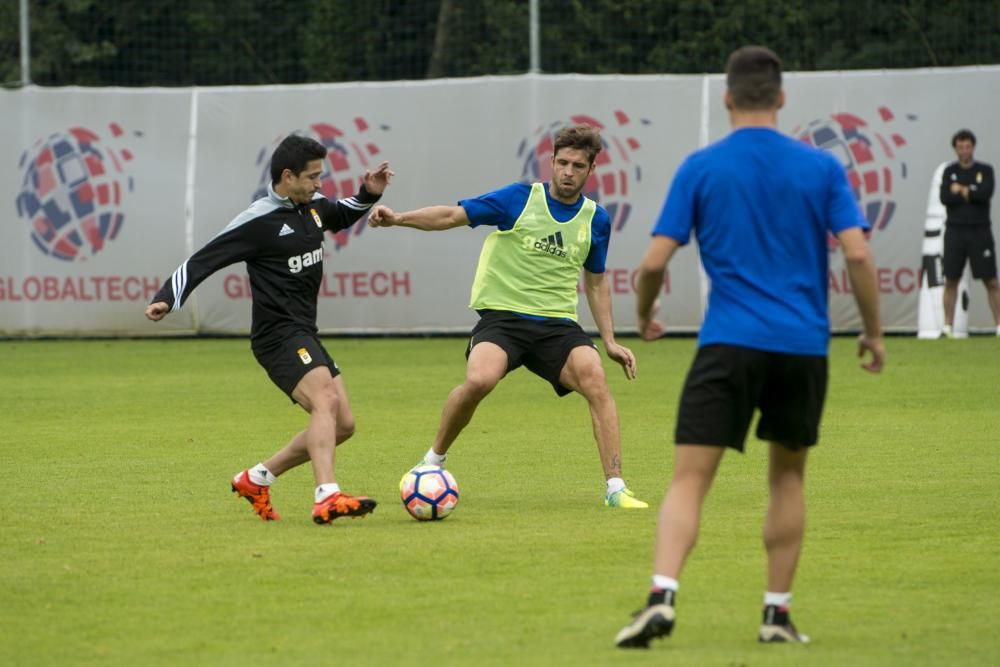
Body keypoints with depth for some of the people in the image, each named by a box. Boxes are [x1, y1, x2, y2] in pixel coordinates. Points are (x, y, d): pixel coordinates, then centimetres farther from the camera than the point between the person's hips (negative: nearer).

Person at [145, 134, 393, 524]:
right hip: (278, 335, -9)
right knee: (326, 401, -29)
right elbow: (200, 262, -12)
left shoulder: (313, 206, 10)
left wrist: (368, 195, 15)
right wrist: (167, 300, -22)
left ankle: (257, 479, 19)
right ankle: (327, 498, -43)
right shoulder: (258, 222, -14)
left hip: (304, 335, 9)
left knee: (343, 424, 7)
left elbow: (340, 218, 34)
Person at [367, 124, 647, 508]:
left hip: (558, 323, 3)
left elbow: (596, 282, 22)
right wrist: (398, 219, -18)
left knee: (595, 380, -23)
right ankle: (433, 462, -4)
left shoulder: (596, 220, 10)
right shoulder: (520, 199, -1)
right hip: (502, 315, -3)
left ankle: (615, 488, -16)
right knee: (479, 380, -30)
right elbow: (453, 216, -4)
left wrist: (610, 341, 17)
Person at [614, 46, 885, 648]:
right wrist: (873, 331, 10)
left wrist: (645, 317, 19)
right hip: (804, 347, 2)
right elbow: (858, 254, -3)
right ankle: (778, 612, 16)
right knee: (788, 476, 19)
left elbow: (655, 261, -1)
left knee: (690, 479, -5)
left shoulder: (701, 168, 1)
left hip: (729, 345, -2)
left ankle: (662, 597, -25)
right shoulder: (822, 168, 4)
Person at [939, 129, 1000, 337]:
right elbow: (945, 198, -6)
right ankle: (947, 326, 3)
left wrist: (962, 190, -7)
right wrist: (971, 194, -9)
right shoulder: (949, 172, 8)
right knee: (951, 280, 0)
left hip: (980, 232, -1)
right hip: (955, 231, 1)